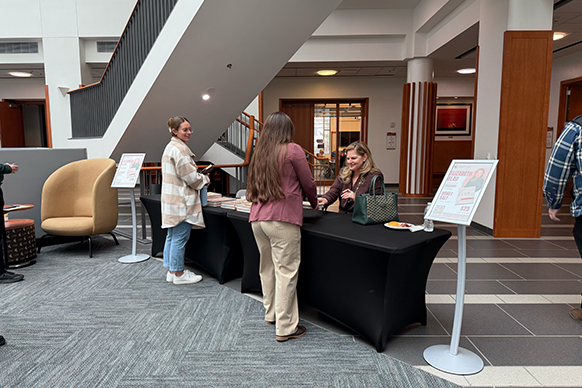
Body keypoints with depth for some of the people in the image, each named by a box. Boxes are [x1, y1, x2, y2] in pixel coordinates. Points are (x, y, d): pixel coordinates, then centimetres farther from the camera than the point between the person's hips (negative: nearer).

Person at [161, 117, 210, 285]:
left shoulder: (170, 147, 17)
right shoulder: (180, 149, -16)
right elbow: (190, 176, -18)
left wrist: (200, 178, 20)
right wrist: (205, 180, 0)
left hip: (172, 200, 11)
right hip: (181, 201, -11)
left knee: (172, 236, 15)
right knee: (180, 237, -2)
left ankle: (171, 270, 25)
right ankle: (179, 274, 8)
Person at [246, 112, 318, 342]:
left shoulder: (259, 152, 14)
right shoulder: (292, 150, -2)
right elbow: (308, 184, 2)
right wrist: (314, 203, 21)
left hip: (257, 217, 7)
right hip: (283, 219, -6)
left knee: (267, 267, 17)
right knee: (286, 270, 0)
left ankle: (271, 313, 32)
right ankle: (285, 327, 7)